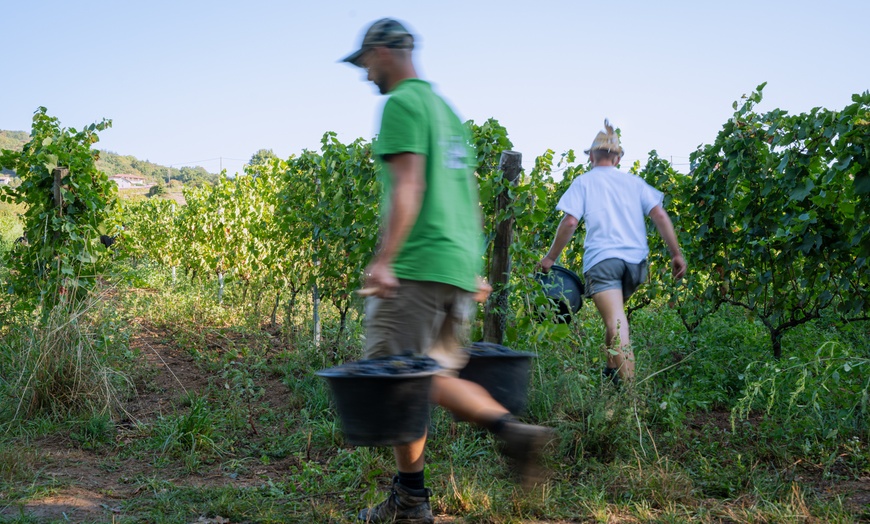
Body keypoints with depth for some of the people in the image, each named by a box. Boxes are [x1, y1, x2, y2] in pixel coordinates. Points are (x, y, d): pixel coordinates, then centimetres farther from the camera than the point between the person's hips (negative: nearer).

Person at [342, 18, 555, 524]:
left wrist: (383, 260, -22)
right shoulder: (446, 108, 24)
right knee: (431, 377, 12)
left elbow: (408, 188, -17)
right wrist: (474, 269, 26)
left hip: (418, 267, -9)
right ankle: (512, 429, -4)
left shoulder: (402, 103, -4)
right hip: (460, 265, 9)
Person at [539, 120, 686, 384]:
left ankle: (627, 384, -22)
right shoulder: (633, 181, 16)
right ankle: (613, 369, 20)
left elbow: (570, 222, -4)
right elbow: (659, 215, 5)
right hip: (636, 259, 4)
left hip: (602, 258, -4)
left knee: (616, 323, -12)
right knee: (615, 316, 24)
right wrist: (676, 254, 7)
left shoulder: (584, 182, 8)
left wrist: (550, 257, 5)